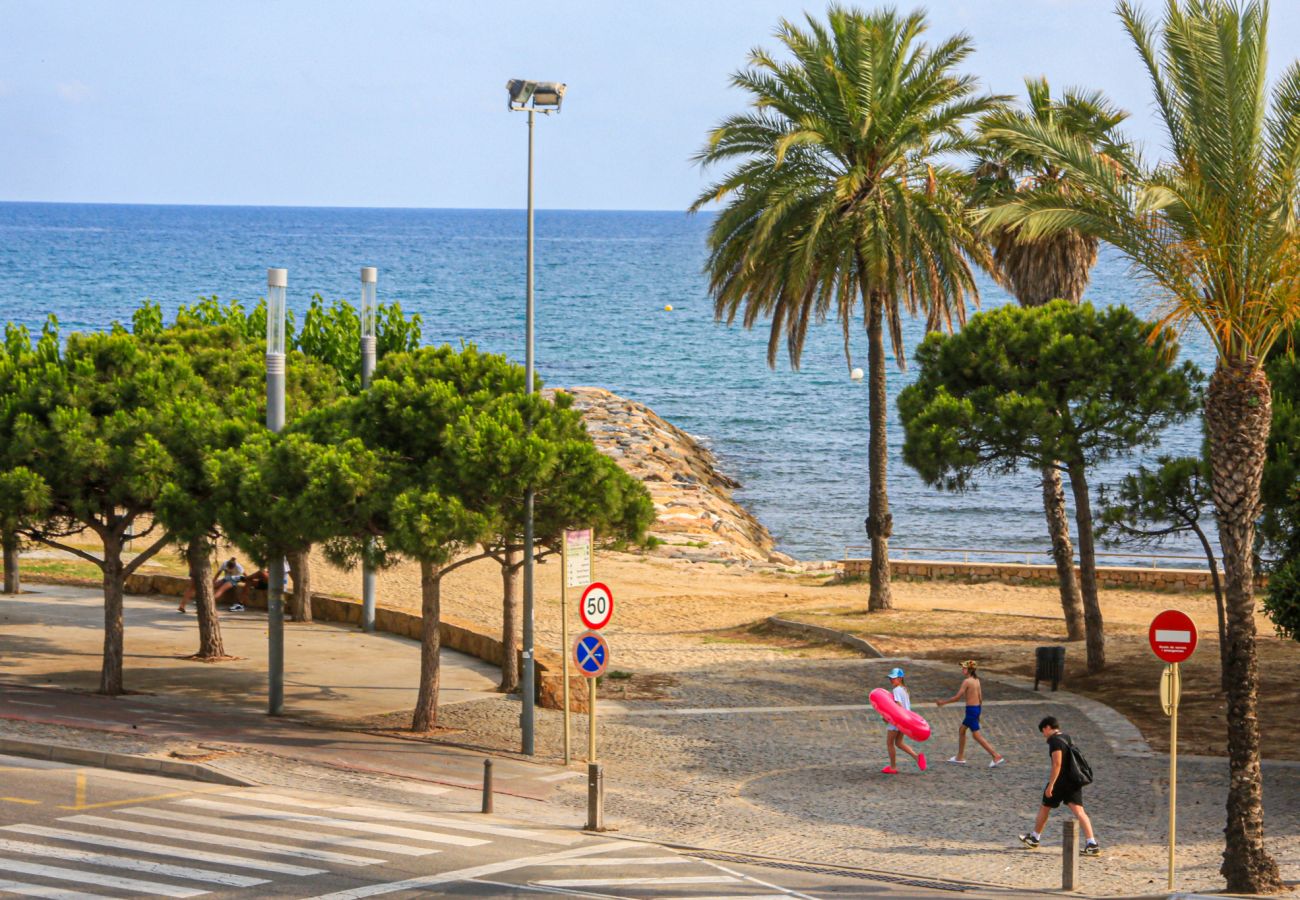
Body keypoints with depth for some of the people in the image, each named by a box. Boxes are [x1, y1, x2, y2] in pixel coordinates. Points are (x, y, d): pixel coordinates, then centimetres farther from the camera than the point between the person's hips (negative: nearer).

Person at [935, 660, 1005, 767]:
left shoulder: (966, 681, -17)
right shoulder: (976, 680, 8)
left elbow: (957, 697, -16)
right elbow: (980, 698, 12)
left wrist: (943, 702, -5)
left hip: (971, 710, -9)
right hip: (977, 708, 9)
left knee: (977, 736, -4)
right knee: (961, 730, 21)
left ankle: (996, 756, -8)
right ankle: (960, 758, 28)